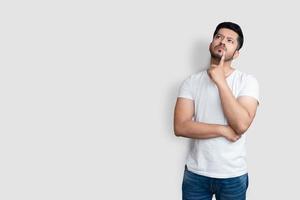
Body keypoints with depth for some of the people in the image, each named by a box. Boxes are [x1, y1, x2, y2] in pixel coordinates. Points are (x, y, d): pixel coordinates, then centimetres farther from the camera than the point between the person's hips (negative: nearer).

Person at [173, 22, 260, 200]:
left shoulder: (248, 81, -7)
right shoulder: (192, 81, -2)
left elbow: (241, 124, -22)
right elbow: (180, 127, -11)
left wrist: (220, 81, -21)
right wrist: (223, 130, -17)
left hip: (233, 175, -1)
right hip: (195, 173, 1)